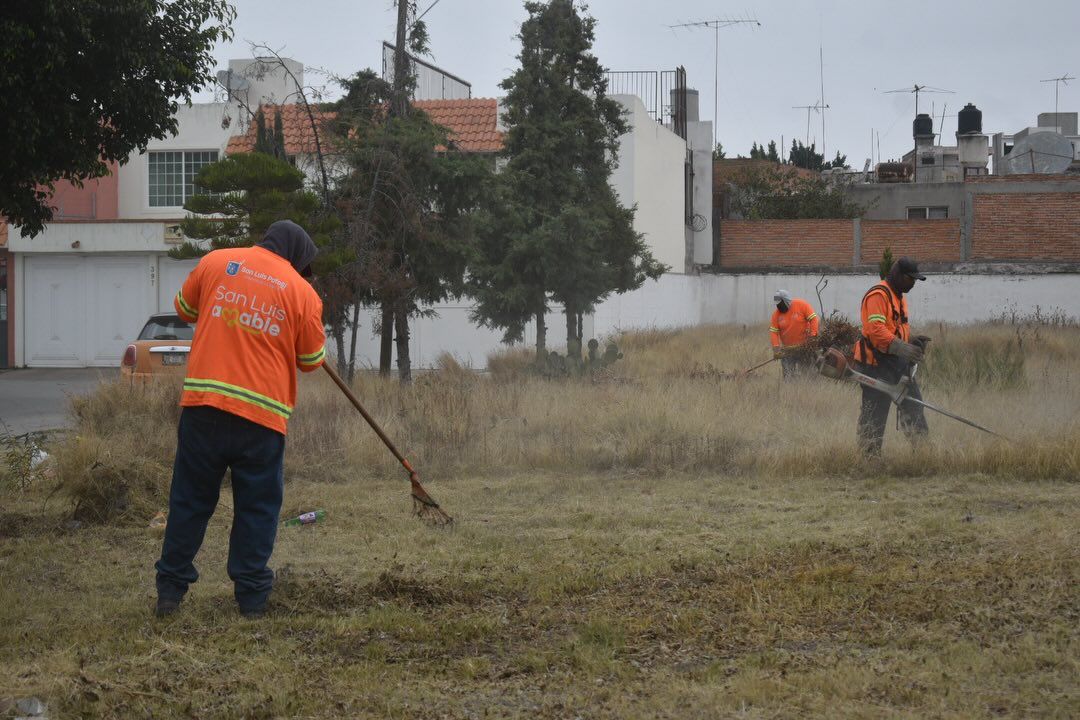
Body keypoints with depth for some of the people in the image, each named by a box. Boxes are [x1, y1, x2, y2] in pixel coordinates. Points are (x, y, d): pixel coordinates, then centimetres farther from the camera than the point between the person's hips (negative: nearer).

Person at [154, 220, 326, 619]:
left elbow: (184, 308, 20)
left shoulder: (215, 262, 6)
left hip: (203, 404, 2)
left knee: (190, 500, 10)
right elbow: (312, 360, 10)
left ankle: (170, 590, 12)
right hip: (264, 411, -2)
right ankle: (251, 597, 10)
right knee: (257, 508, 9)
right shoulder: (302, 292, 2)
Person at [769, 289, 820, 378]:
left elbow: (813, 319, -12)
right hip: (787, 349, 2)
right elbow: (773, 332, -5)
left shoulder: (801, 305, -10)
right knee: (788, 376, -4)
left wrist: (813, 336, -20)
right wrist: (776, 348, -17)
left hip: (805, 346, -2)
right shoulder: (776, 314, -3)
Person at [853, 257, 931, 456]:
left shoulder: (899, 297, 20)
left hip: (898, 363, 10)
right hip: (877, 364, -10)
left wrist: (912, 341, 9)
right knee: (874, 413, -6)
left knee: (913, 403, 11)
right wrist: (901, 347, -32)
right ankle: (869, 455, -2)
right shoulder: (878, 295, -14)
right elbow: (875, 329, -26)